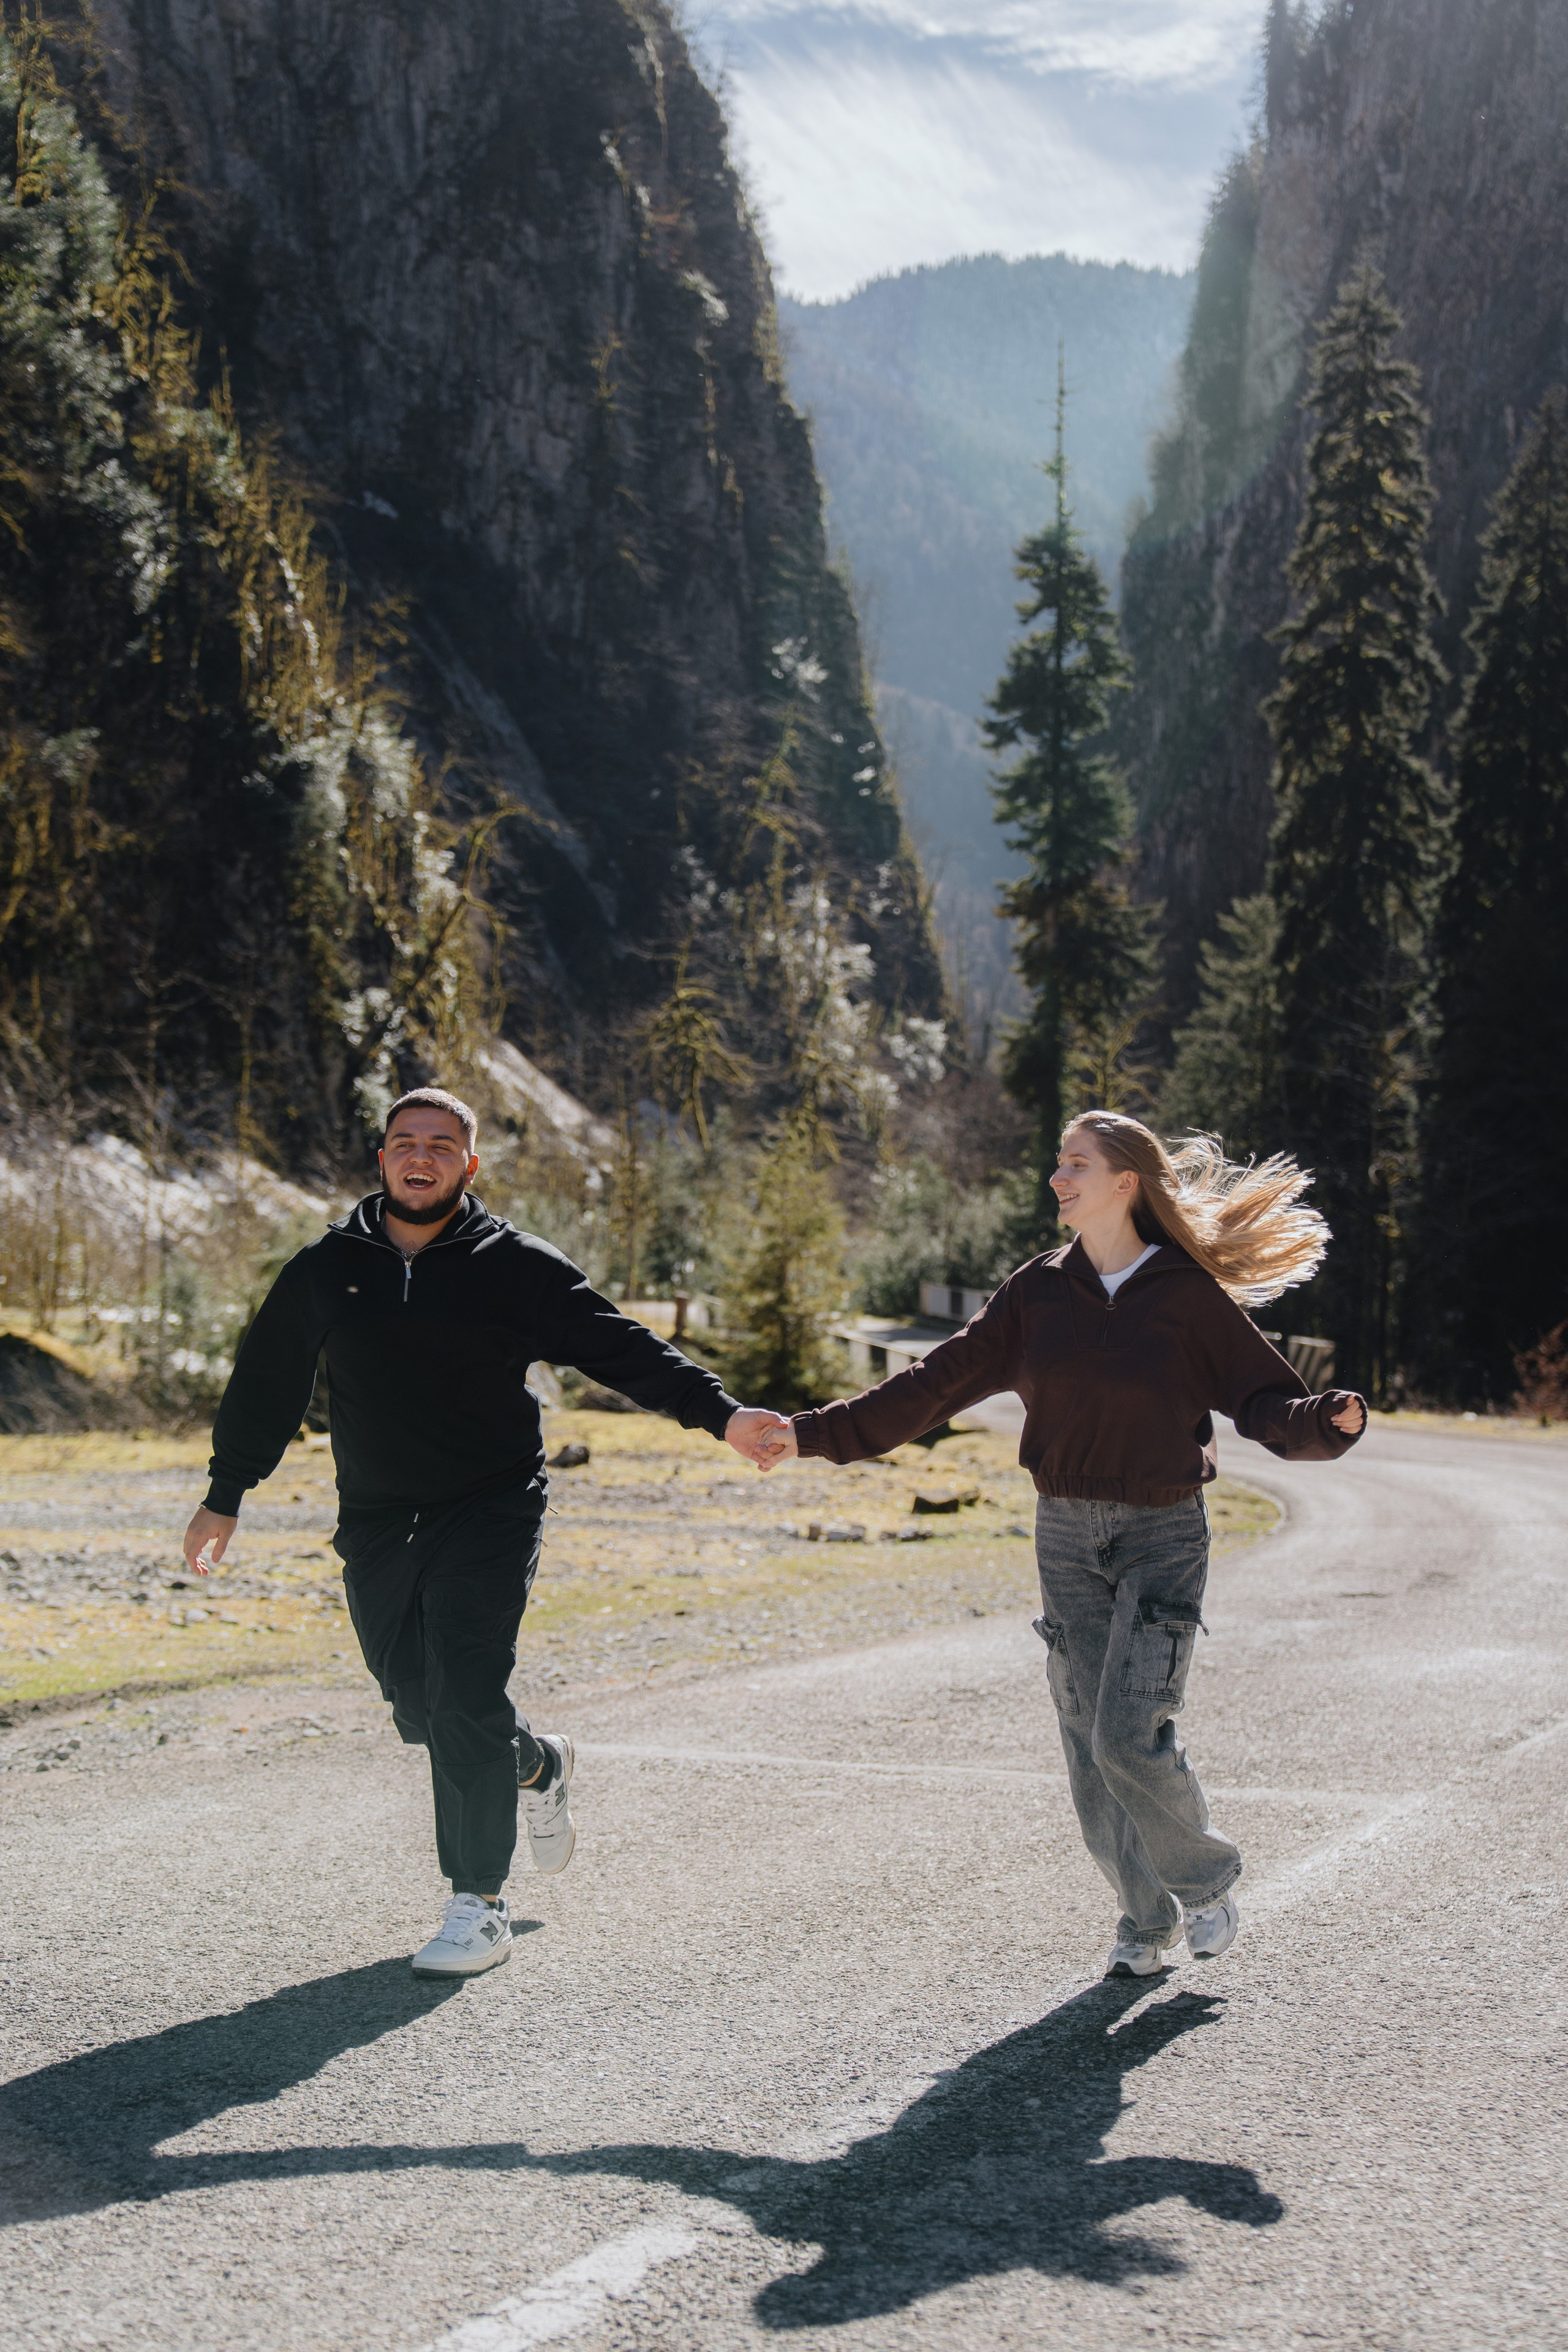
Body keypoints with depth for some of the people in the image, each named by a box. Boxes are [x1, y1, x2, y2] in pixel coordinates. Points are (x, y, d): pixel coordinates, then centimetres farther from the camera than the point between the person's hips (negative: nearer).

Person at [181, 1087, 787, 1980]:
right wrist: (225, 1497, 18)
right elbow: (269, 1383, 16)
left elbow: (623, 1348, -5)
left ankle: (481, 1906, -3)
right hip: (376, 1530, 4)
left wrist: (717, 1412, -16)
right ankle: (540, 1766, 42)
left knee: (466, 1704, -14)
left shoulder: (515, 1267, -2)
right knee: (421, 1710, 10)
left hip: (489, 1517, -4)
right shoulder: (328, 1268, 6)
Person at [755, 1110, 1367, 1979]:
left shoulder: (1188, 1295, -6)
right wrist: (815, 1434, 0)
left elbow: (1267, 1403, -7)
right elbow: (938, 1383, 4)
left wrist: (1329, 1420, -30)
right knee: (1089, 1745, 5)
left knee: (1130, 1735, -13)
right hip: (1066, 1537, 4)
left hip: (1162, 1537, -4)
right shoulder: (1039, 1291, 4)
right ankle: (1147, 1915, 24)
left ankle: (1206, 1880, 15)